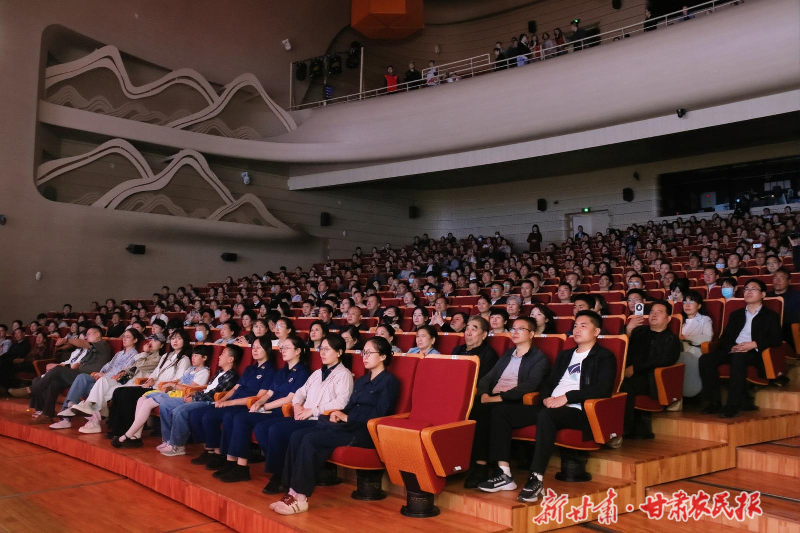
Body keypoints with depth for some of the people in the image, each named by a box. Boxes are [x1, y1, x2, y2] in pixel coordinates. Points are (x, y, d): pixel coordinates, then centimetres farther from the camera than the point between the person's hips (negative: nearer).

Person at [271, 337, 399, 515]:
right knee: (297, 435, -15)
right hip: (349, 426, 8)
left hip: (366, 432, -8)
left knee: (311, 440, -26)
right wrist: (339, 414, -2)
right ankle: (292, 490, -18)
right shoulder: (362, 380, 25)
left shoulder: (389, 381, -1)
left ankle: (301, 497, -22)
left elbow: (379, 413, -12)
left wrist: (347, 417, -10)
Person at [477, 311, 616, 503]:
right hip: (550, 406, 7)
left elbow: (602, 390, -10)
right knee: (501, 412, -10)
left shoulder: (605, 357, 6)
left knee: (546, 415, -40)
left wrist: (566, 397, -18)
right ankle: (505, 475, -14)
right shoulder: (564, 355, 27)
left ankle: (536, 480, -37)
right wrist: (546, 398, -1)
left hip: (578, 412, -7)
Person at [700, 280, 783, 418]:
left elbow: (776, 339, 0)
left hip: (754, 354, -4)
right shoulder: (736, 314, 27)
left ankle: (733, 404, -37)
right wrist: (731, 347, -8)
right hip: (733, 352, 5)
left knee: (738, 357, -41)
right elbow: (725, 337, 17)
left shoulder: (771, 316, 15)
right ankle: (714, 401, -22)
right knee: (706, 359, -26)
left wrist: (754, 344, -17)